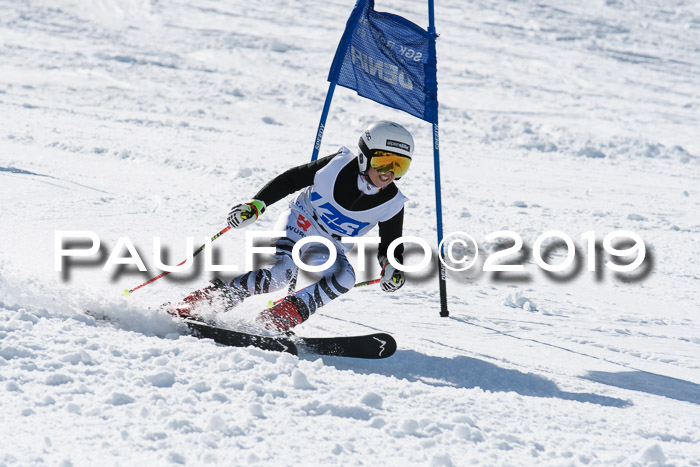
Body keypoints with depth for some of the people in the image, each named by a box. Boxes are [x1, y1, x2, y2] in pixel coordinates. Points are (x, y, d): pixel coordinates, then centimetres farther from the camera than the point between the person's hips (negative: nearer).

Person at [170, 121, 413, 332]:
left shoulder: (391, 203, -11)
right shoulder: (340, 166, -17)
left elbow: (389, 245, 1)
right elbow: (290, 179, -8)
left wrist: (392, 268, -22)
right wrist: (256, 204, -18)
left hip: (328, 249, 3)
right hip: (301, 221, -3)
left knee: (345, 278, -31)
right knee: (283, 270, -33)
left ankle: (279, 318, -32)